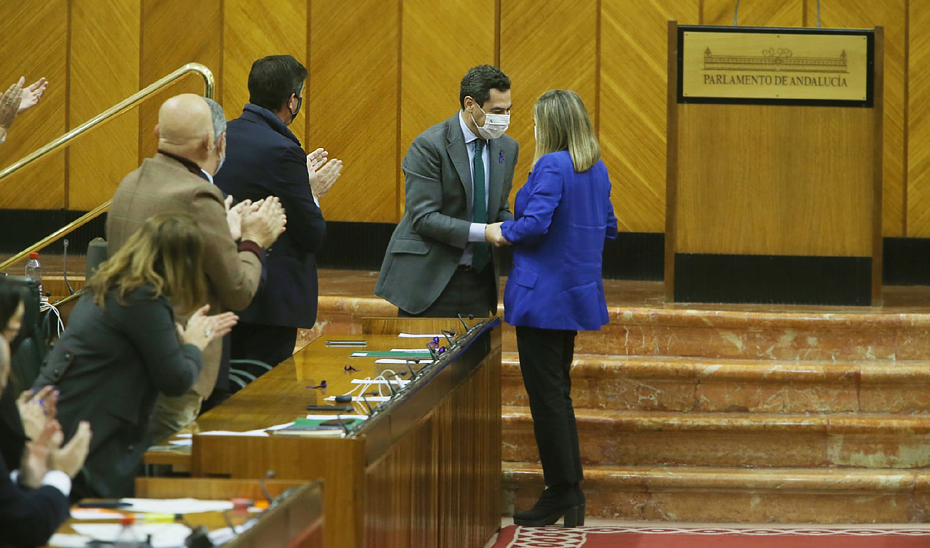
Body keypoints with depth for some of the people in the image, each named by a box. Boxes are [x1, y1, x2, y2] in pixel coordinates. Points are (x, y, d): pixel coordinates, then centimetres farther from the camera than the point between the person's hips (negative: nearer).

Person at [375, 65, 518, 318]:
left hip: (478, 276, 6)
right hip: (429, 276, -6)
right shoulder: (429, 145, -13)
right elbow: (423, 217, -18)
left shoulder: (507, 148, 8)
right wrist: (483, 232, -24)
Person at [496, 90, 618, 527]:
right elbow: (608, 228, 17)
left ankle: (561, 493, 2)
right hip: (578, 294, 9)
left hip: (544, 295, -9)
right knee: (558, 393, 16)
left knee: (546, 396, -1)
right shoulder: (596, 169, 9)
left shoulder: (552, 166, -18)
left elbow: (535, 224, -26)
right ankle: (571, 496, 18)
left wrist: (504, 232, -8)